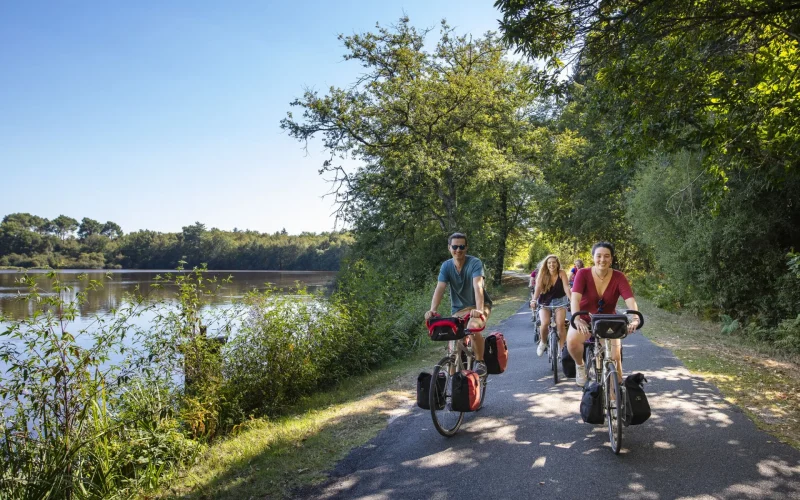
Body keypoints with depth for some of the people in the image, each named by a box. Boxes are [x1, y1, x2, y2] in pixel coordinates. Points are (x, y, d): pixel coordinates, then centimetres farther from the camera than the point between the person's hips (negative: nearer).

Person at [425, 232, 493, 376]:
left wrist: (479, 309, -47)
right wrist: (432, 310, -33)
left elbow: (477, 286, -31)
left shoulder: (475, 263, -17)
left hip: (478, 306, -4)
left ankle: (480, 362, -11)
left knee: (473, 328, -32)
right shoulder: (446, 266, -6)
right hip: (458, 309, 4)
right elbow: (439, 289, -17)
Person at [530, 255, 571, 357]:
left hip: (559, 302, 0)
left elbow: (566, 287, -23)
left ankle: (561, 349, -7)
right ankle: (543, 342, 8)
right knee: (545, 323, -21)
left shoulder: (561, 273, -12)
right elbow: (538, 288, -23)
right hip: (545, 303, 0)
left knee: (560, 324, -21)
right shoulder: (542, 275, -10)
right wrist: (534, 300, -39)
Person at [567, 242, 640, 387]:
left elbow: (630, 299, -26)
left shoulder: (618, 277, -13)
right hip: (585, 321, -1)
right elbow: (575, 298, -31)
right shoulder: (583, 274, -17)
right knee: (572, 341, -31)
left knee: (615, 358, -13)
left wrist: (635, 318, -46)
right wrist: (576, 318, -50)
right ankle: (580, 366, 0)